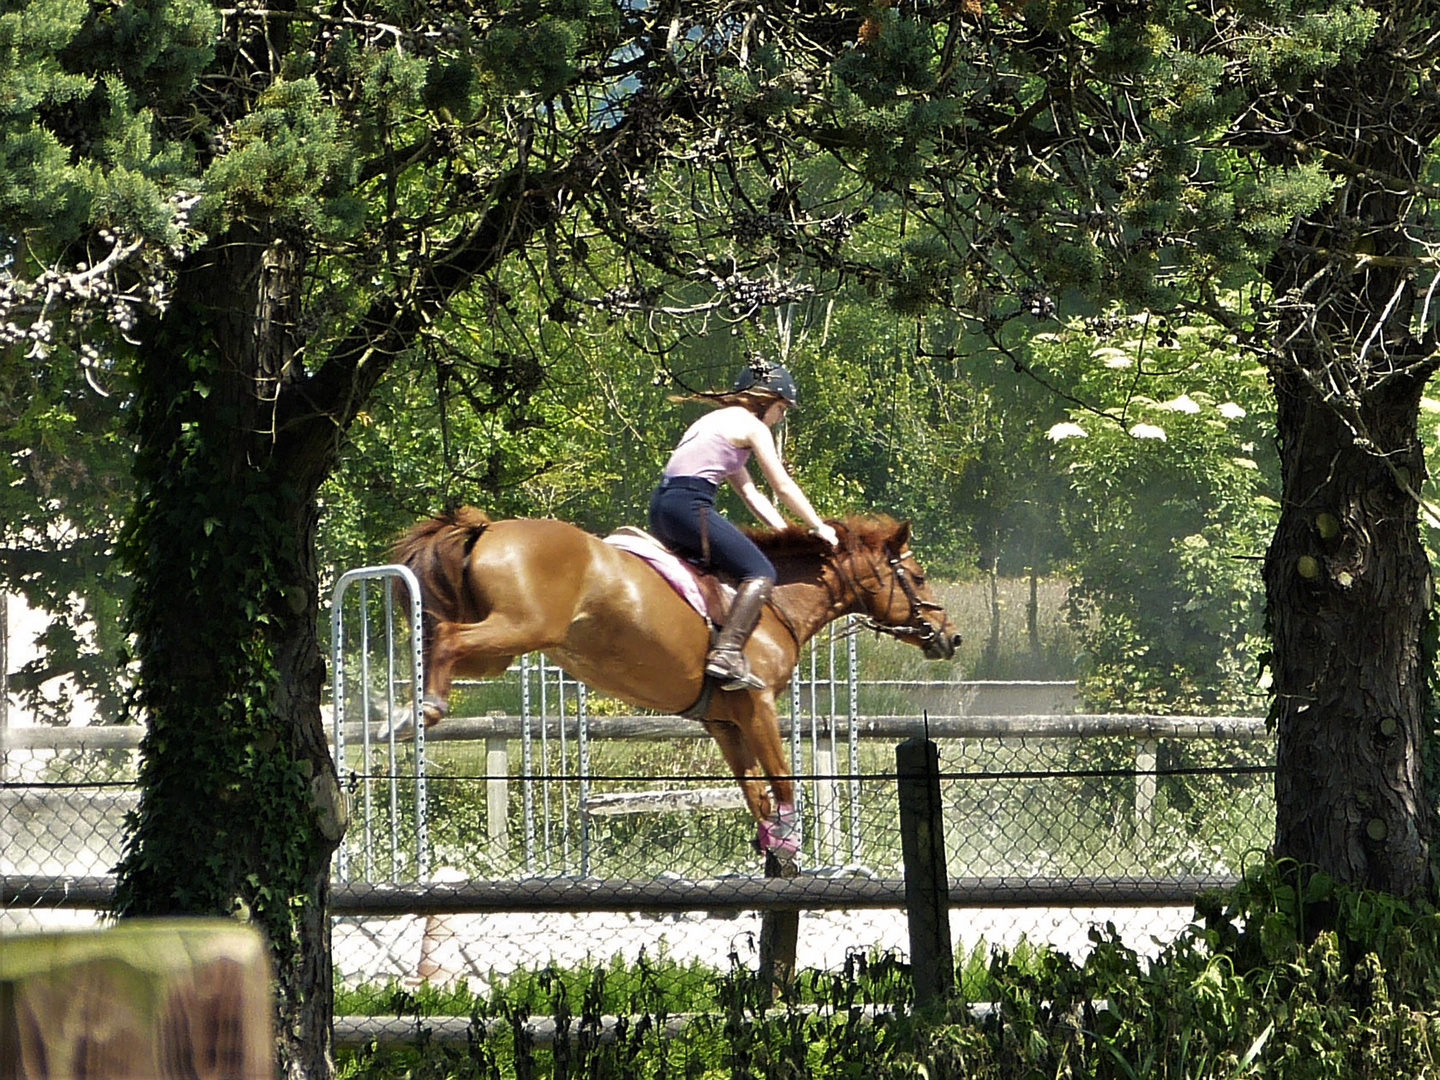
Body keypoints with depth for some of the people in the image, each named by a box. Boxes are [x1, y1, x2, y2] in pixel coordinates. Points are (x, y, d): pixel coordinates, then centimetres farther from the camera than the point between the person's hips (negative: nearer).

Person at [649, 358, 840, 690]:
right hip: (690, 505, -10)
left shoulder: (717, 420, 29)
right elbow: (783, 487, 5)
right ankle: (727, 653, -28)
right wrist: (819, 528, 16)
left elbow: (748, 490, 31)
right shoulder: (752, 427, 2)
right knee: (760, 573, -12)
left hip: (661, 505, 10)